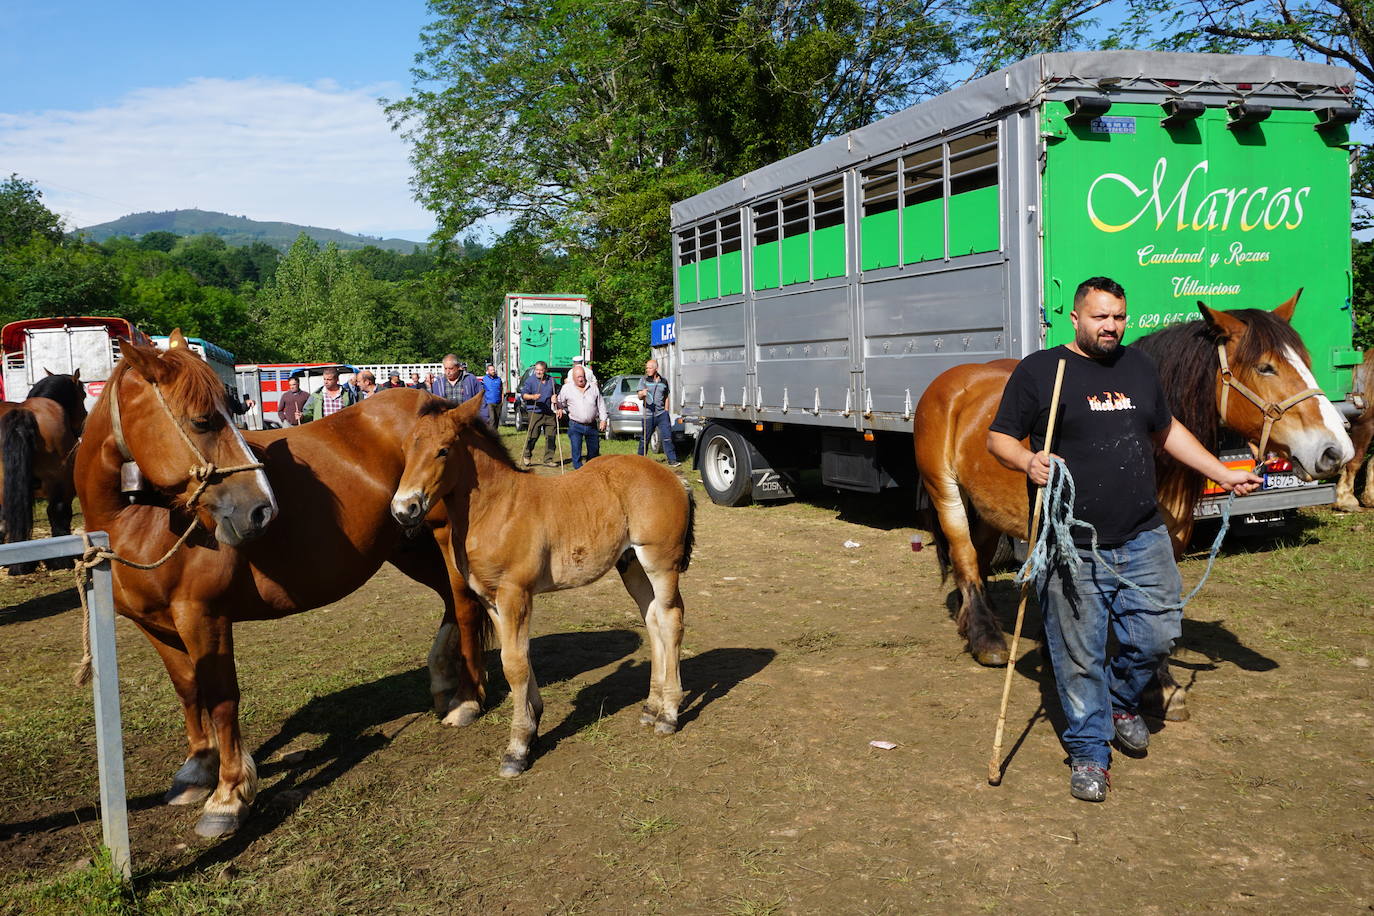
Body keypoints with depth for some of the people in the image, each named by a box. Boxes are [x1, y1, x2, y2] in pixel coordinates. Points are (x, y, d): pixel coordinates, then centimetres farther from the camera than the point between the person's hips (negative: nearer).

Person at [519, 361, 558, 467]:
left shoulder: (551, 380, 14)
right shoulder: (530, 380, 2)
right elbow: (523, 394, -3)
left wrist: (554, 397, 4)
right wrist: (532, 397, -22)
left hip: (549, 413, 4)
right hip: (534, 412, -4)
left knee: (551, 436, 1)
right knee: (533, 436, -9)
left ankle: (548, 459, 10)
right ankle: (527, 456, 13)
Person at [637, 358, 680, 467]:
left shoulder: (663, 381, 11)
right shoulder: (644, 380, 2)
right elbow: (639, 396, -7)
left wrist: (666, 411, 13)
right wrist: (642, 394, -31)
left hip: (662, 413, 2)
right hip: (649, 414, -2)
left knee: (667, 437, -5)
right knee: (644, 439, 5)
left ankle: (672, 460, -4)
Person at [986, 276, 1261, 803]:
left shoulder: (1139, 367, 15)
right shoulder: (1038, 371, -2)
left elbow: (1166, 430, 27)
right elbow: (999, 438, -1)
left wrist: (1223, 474, 24)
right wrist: (1028, 461, -22)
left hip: (1143, 540, 5)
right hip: (1071, 548, -5)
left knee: (1157, 636, 8)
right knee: (1079, 655, 2)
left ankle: (1121, 701, 37)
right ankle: (1088, 751, 19)